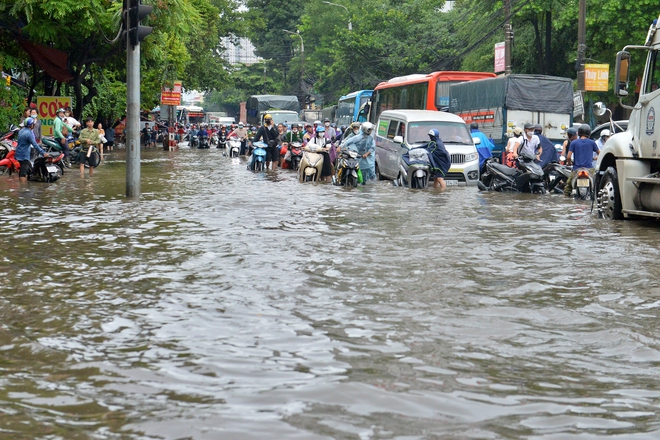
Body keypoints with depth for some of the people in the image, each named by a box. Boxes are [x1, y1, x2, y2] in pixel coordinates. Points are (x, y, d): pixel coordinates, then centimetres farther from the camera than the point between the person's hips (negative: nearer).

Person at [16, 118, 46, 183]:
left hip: (19, 153, 10)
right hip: (24, 155, -10)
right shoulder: (29, 133, -19)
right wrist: (43, 153, -23)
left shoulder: (21, 131, 10)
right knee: (23, 173, -11)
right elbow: (35, 145, -24)